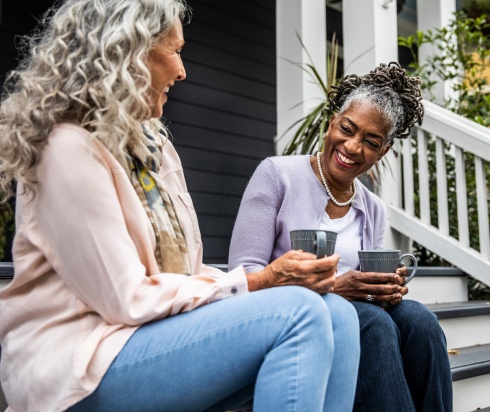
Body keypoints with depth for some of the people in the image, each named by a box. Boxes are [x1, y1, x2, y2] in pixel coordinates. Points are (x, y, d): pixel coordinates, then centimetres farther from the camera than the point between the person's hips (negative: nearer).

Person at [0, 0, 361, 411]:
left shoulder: (154, 145, 13)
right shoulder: (71, 149, -14)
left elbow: (185, 270, 12)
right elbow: (129, 300, -18)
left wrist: (281, 276, -3)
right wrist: (262, 280, -14)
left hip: (162, 332, 8)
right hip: (83, 365, -8)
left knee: (337, 315, -11)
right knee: (299, 314, -25)